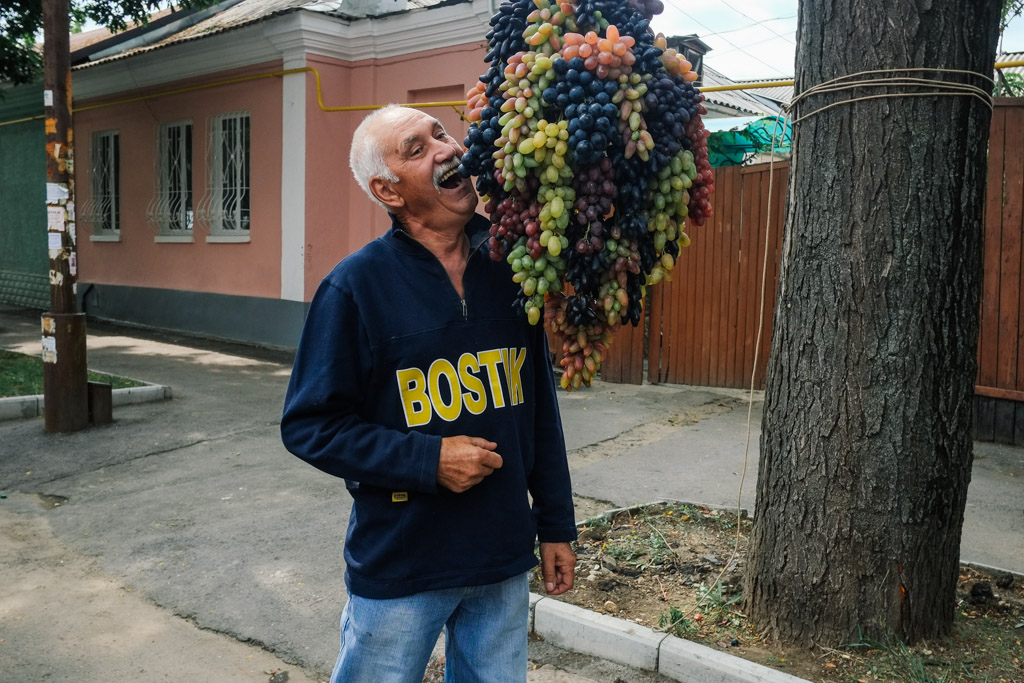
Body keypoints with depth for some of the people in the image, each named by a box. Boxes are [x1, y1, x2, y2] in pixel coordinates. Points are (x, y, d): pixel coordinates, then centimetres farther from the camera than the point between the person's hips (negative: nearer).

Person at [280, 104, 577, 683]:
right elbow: (308, 424, -10)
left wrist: (556, 525, 8)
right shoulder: (356, 286, -12)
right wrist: (429, 460, -19)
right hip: (399, 567, -3)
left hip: (505, 559, 4)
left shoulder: (511, 267, 0)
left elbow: (540, 408, 6)